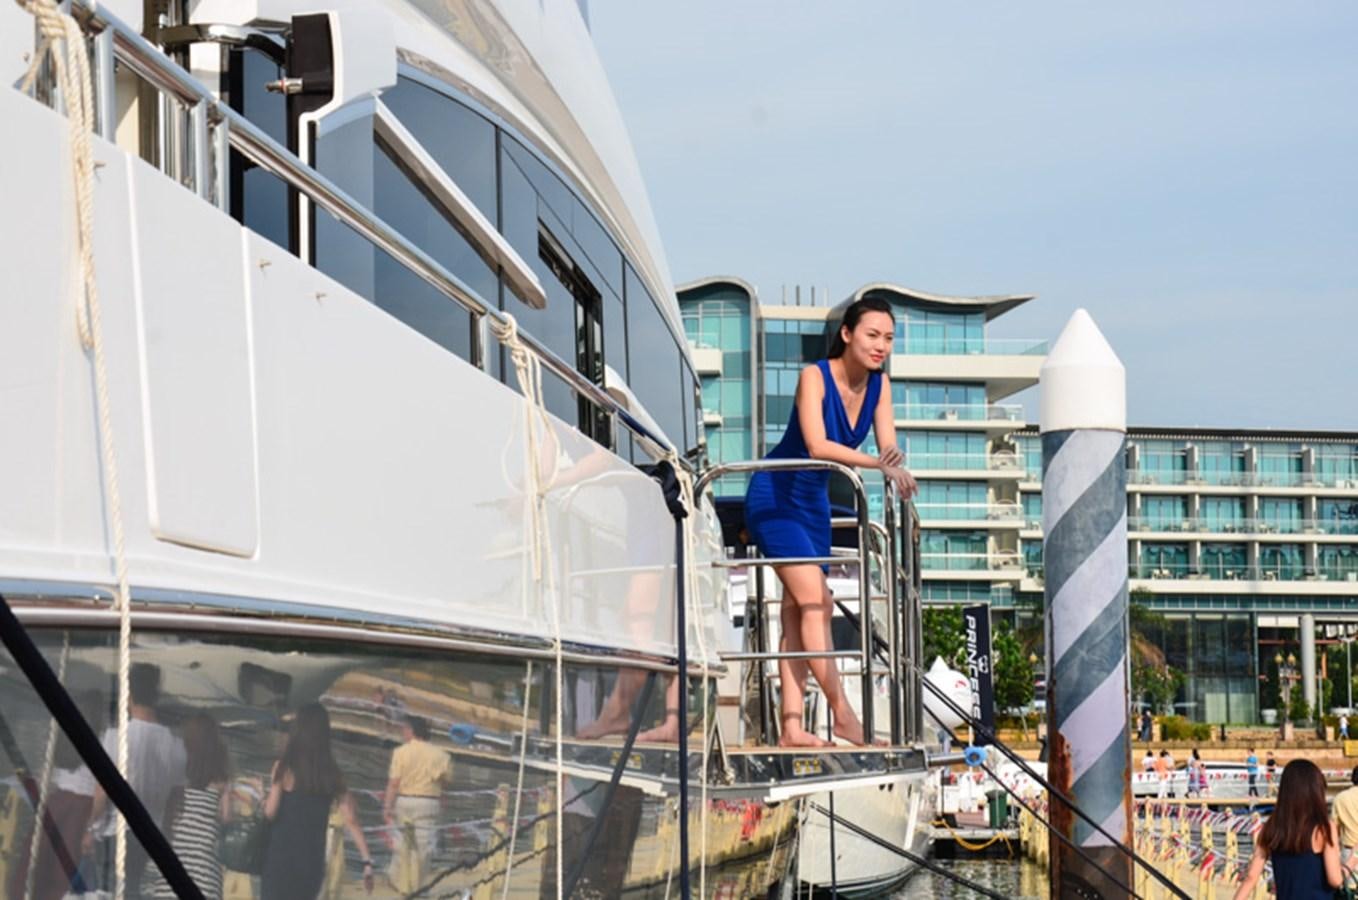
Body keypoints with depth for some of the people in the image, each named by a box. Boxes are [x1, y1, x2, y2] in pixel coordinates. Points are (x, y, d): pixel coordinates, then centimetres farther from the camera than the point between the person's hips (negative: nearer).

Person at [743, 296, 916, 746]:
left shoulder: (879, 384, -2)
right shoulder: (814, 377, -21)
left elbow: (889, 447, -11)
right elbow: (817, 445, -34)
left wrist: (896, 463, -34)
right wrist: (877, 464, -44)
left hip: (814, 502, 7)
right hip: (775, 497, -7)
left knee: (799, 609, 3)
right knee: (813, 600, -15)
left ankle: (792, 726, 0)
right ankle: (843, 714, -15)